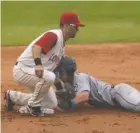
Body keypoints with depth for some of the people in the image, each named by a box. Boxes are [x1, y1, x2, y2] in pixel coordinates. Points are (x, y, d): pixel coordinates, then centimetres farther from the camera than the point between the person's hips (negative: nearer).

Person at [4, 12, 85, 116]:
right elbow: (36, 46, -36)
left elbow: (55, 70, 16)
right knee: (49, 77, -36)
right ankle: (33, 107, -15)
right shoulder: (54, 35, -18)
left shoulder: (62, 45, 13)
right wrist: (38, 64, -52)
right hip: (23, 70, -10)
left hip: (34, 74, 10)